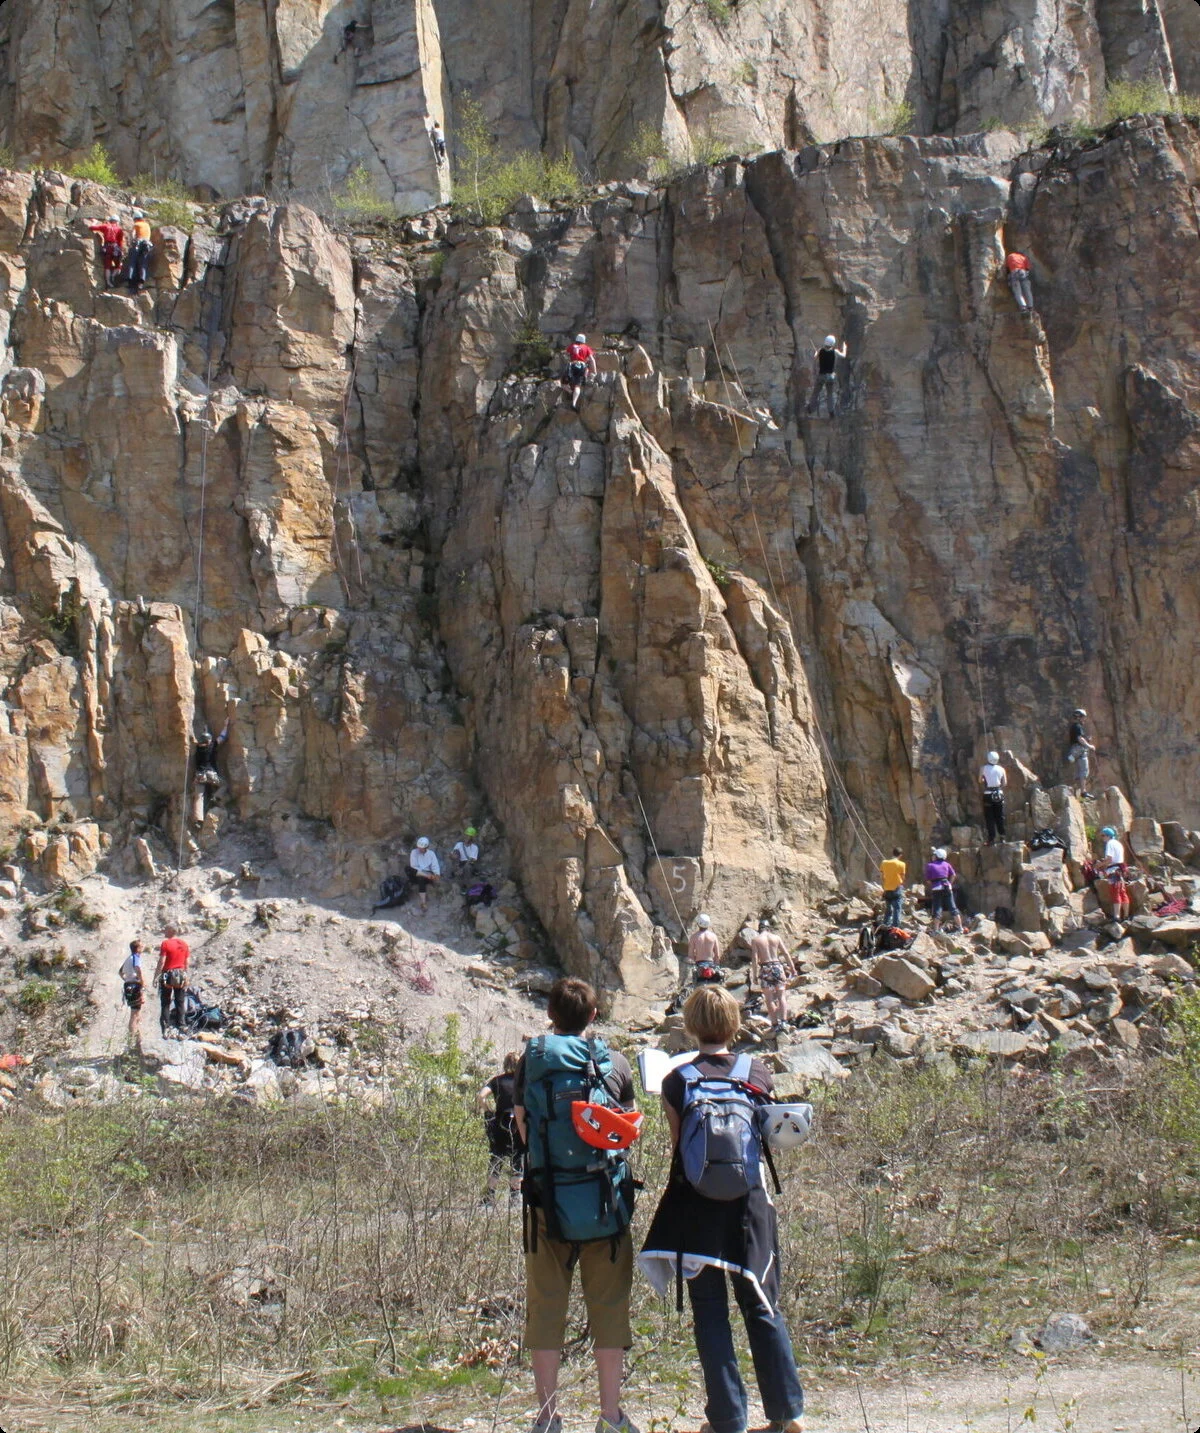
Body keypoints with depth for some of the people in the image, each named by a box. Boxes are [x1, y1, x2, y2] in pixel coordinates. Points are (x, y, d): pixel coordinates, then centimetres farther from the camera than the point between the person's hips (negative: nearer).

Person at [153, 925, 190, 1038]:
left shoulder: (166, 943, -8)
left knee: (165, 1004, 3)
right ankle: (180, 1031, 5)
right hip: (181, 975, 4)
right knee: (180, 1004, 7)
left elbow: (161, 962, -13)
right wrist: (186, 978, 17)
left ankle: (165, 1029, -5)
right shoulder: (184, 944, 7)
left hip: (168, 975, -4)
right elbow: (187, 963, 10)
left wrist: (156, 977, -7)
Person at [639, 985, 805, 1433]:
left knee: (710, 1314, 6)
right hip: (750, 1200, 2)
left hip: (697, 1206, -2)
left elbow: (678, 1147, -1)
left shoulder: (677, 1082, -8)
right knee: (763, 1307, 14)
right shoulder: (759, 1074, -2)